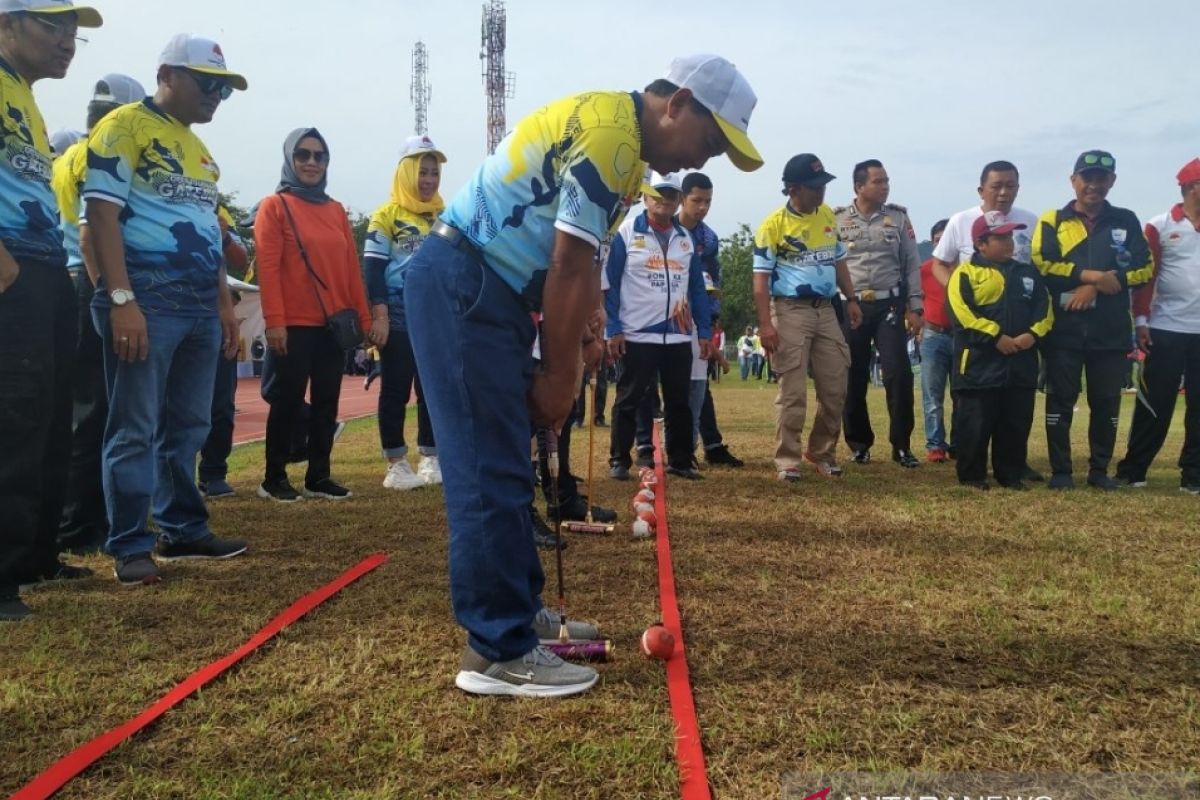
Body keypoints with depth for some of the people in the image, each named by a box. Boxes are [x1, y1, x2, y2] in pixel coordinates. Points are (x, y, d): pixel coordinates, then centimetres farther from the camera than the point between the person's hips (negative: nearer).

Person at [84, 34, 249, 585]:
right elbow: (102, 214, -13)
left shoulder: (199, 149, 20)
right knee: (136, 429, -3)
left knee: (188, 427, 13)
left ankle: (183, 530, 24)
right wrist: (121, 300, -20)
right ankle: (130, 546, 4)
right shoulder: (124, 127, -5)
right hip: (147, 301, -8)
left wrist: (225, 304, 19)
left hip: (201, 307, 8)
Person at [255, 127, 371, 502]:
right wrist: (274, 320, -16)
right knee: (287, 403, 1)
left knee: (326, 404, 9)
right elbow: (267, 267, -9)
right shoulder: (274, 206, -1)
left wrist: (362, 317, 10)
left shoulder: (336, 210, 14)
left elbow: (351, 267, 13)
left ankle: (318, 477, 18)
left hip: (334, 324, 5)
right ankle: (274, 478, 12)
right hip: (293, 325, -5)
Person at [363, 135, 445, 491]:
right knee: (396, 392, 0)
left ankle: (430, 459, 16)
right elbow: (373, 268, -7)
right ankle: (396, 464, 6)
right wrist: (379, 315, -15)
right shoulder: (386, 216, -2)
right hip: (398, 321, -5)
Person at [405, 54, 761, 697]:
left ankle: (519, 610, 26)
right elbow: (568, 268, -18)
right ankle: (498, 652, -3)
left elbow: (577, 263, 16)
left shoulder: (617, 136, 16)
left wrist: (577, 344, 8)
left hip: (487, 288, 11)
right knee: (490, 471, -10)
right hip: (461, 285, -11)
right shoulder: (609, 131, -16)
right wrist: (559, 374, -12)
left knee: (505, 463, 15)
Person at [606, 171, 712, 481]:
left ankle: (680, 460, 19)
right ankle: (619, 461, 12)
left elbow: (697, 288, 13)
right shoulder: (627, 232, -3)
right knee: (629, 400, 3)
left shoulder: (686, 238, 12)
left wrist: (705, 331, 8)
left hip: (679, 337, 5)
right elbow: (610, 283, -6)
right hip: (637, 335, -5)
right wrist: (613, 329, -12)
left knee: (679, 402, 10)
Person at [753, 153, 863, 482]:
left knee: (835, 389, 8)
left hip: (826, 310, 6)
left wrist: (851, 299, 13)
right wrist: (765, 323, -18)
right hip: (790, 311, -6)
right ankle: (788, 460, 5)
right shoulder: (774, 224, -10)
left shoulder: (828, 216, 9)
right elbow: (761, 276, -12)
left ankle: (822, 452, 24)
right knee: (793, 392, -4)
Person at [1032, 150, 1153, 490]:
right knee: (1061, 400, 2)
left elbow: (1145, 268, 2)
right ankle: (1060, 470, 10)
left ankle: (1099, 469, 18)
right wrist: (1090, 275, -16)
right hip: (1065, 329, -2)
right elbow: (1041, 263, -10)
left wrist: (1098, 286, -11)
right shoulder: (1052, 220, 4)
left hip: (1111, 330, 2)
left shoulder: (1126, 221, 10)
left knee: (1106, 401, 7)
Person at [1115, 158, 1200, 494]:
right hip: (1166, 329, -3)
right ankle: (1132, 470, 10)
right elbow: (1144, 276, -2)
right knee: (1154, 404, 1)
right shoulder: (1160, 227, -1)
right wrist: (1140, 319, -8)